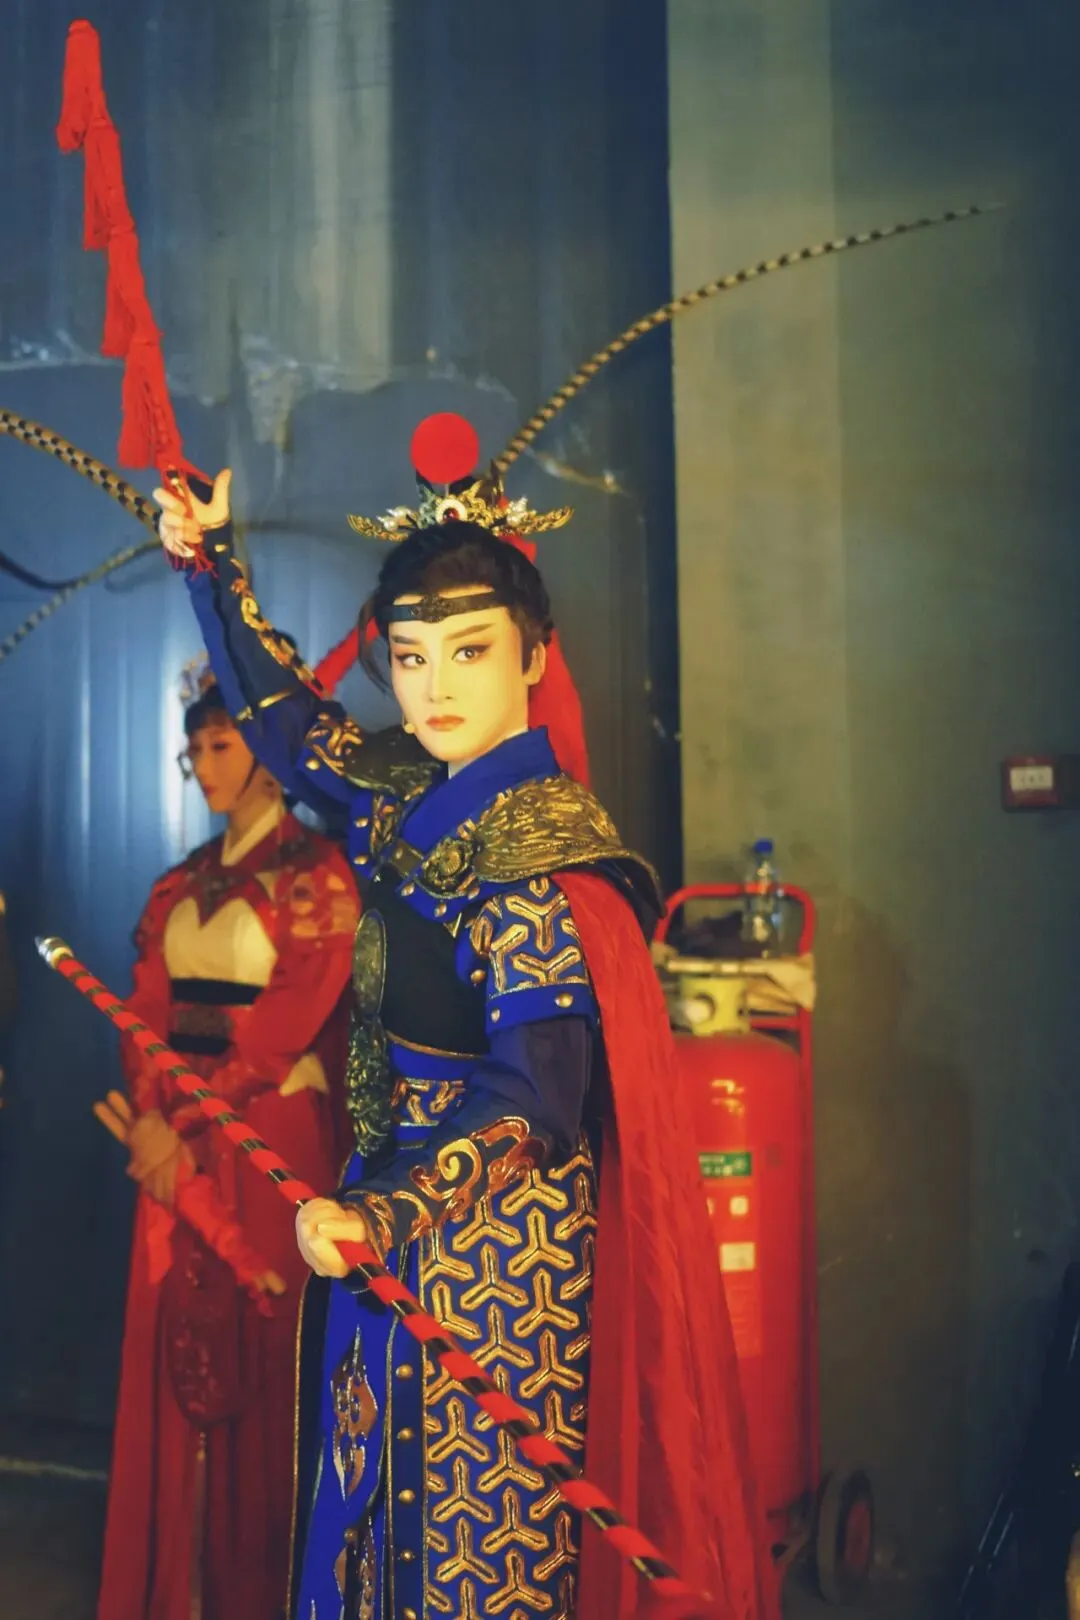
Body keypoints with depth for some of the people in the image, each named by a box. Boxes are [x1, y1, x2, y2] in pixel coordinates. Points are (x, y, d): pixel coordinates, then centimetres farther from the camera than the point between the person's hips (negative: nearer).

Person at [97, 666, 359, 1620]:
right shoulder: (180, 887, 13)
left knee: (260, 1355, 1)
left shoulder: (318, 876, -6)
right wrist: (152, 1121, -10)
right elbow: (146, 1014, 6)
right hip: (176, 1140, 6)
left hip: (271, 1142, -5)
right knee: (173, 1354, 8)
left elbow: (288, 1023, -14)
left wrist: (190, 1131, -16)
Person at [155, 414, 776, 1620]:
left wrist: (381, 1209, -34)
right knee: (383, 1493, 20)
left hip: (497, 1223, -8)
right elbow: (282, 713, 20)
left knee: (477, 1502, 7)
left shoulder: (541, 846, -20)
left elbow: (536, 1085, -26)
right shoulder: (408, 792, 3)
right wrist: (210, 566, 17)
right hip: (396, 1196, 8)